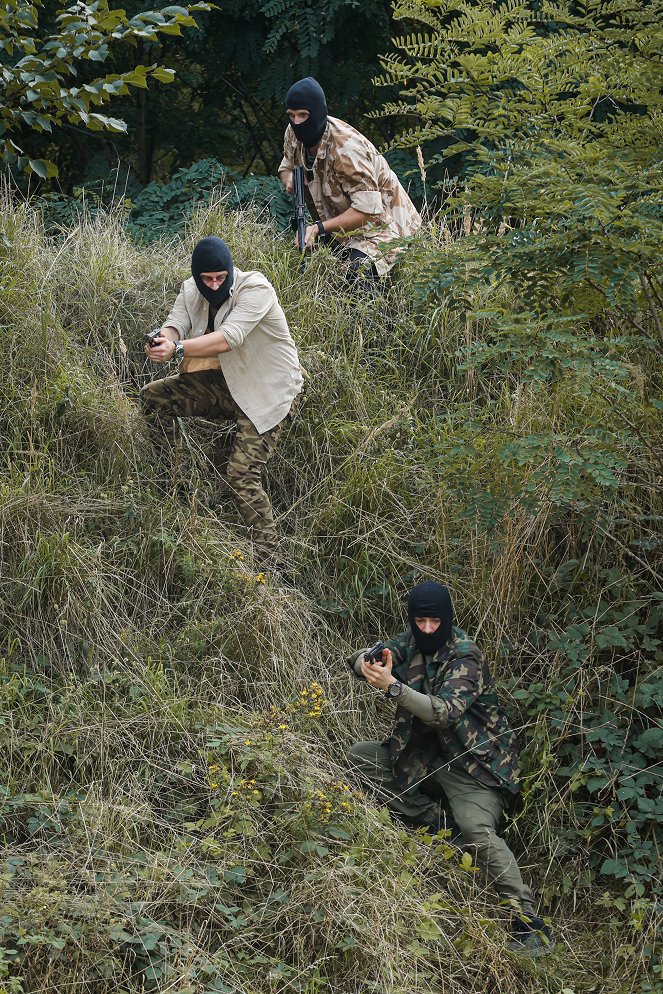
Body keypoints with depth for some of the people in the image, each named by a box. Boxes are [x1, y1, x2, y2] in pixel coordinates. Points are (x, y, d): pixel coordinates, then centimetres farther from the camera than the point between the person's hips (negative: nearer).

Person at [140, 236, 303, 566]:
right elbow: (175, 325, -18)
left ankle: (268, 561, -15)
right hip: (226, 383, 7)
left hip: (268, 391, -7)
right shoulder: (191, 291, -1)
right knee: (153, 397, -1)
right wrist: (163, 339, -43)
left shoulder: (255, 289, -23)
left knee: (242, 474, -19)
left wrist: (177, 349, -46)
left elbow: (228, 338, -35)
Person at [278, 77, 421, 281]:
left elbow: (367, 208, -32)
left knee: (356, 272, -32)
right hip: (342, 222, 8)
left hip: (380, 221, -8)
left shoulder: (345, 147, -30)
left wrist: (318, 229, -38)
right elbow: (286, 167, 16)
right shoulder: (294, 134, -6)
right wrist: (290, 179, -11)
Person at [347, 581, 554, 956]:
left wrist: (392, 686, -42)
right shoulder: (412, 643, 1)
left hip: (474, 760, -8)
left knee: (478, 830, -30)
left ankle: (528, 919, -28)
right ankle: (431, 823, 2)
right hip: (426, 753, 8)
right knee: (360, 756, 2)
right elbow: (361, 657, 3)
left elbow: (446, 712, -33)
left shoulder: (465, 658, -21)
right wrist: (366, 666, -24)